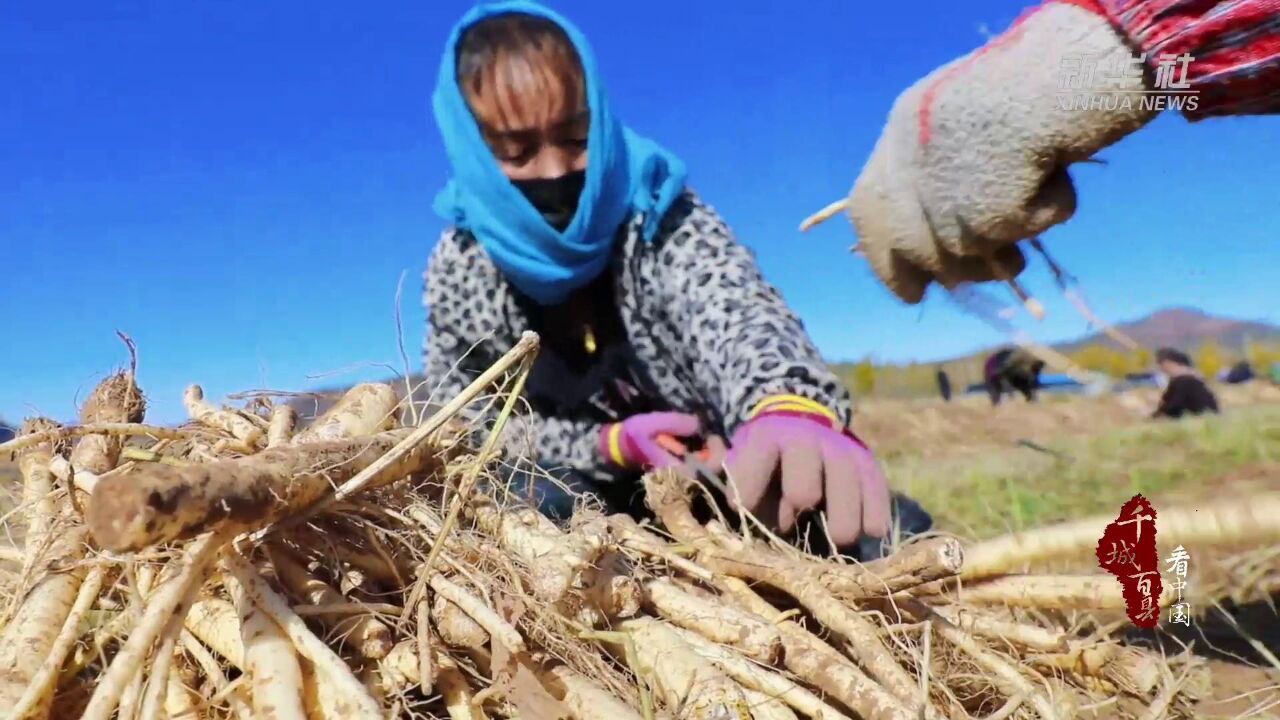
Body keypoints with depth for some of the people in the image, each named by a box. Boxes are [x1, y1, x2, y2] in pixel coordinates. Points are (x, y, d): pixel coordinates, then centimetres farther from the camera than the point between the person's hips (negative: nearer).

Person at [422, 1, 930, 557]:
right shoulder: (458, 270, -12)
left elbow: (733, 309, -38)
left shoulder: (655, 212, -19)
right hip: (592, 508, 3)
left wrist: (788, 407, -62)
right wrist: (608, 444, -20)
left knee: (886, 530, -17)